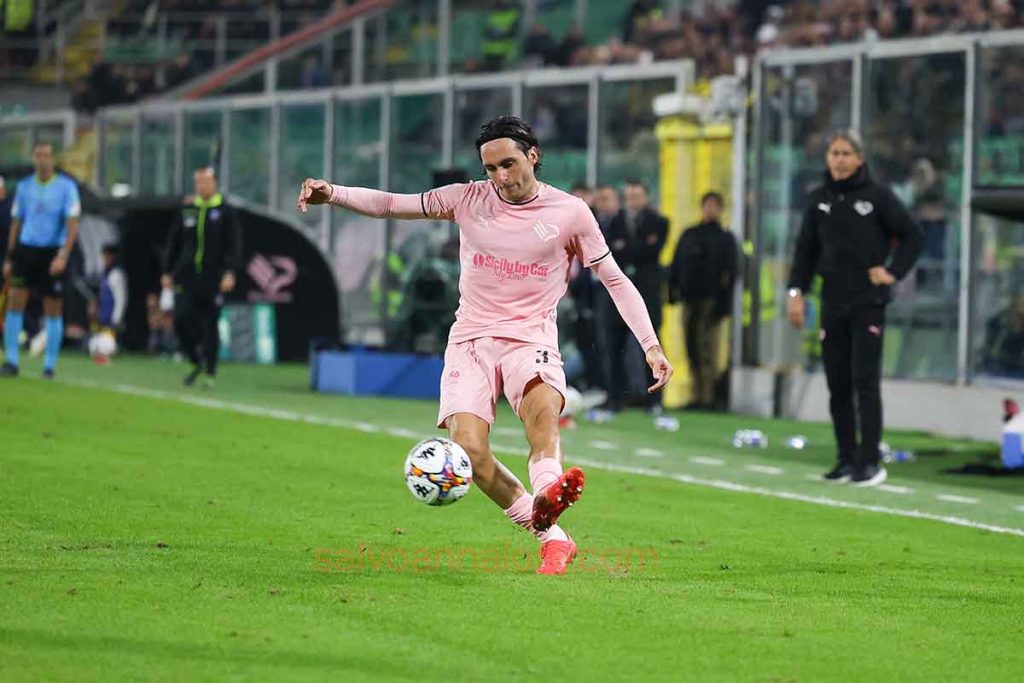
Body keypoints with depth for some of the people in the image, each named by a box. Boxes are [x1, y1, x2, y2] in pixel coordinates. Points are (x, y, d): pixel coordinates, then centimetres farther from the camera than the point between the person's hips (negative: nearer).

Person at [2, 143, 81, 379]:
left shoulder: (66, 186, -3)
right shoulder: (24, 186, 8)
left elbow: (72, 225, -7)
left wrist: (63, 255, -19)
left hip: (53, 253, -3)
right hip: (26, 249, 3)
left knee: (53, 310, 1)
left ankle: (49, 365, 9)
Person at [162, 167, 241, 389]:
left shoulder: (226, 212, 1)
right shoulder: (186, 211, 11)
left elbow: (234, 246, -3)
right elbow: (173, 244, 16)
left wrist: (230, 272, -15)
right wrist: (167, 272, 12)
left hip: (213, 279, -3)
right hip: (186, 277, 3)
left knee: (210, 327, 1)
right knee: (181, 320, -10)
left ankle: (210, 373, 11)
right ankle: (197, 362, 10)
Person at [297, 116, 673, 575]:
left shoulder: (569, 212, 2)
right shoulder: (470, 200, 5)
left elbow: (615, 280, 8)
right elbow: (389, 204, 6)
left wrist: (651, 345, 2)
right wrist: (332, 193, -11)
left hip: (531, 339, -2)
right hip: (471, 340, 2)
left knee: (543, 407, -36)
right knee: (469, 449, -20)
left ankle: (546, 496, -62)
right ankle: (552, 538, -14)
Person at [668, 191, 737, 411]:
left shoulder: (725, 238, 5)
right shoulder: (688, 235, 17)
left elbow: (729, 272, -1)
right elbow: (676, 265, 17)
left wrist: (723, 303, -9)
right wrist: (673, 290, 5)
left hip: (710, 300, -5)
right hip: (690, 299, 5)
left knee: (707, 348, -10)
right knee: (692, 349, 3)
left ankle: (708, 397, -11)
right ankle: (698, 395, 7)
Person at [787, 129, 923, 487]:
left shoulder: (877, 196, -3)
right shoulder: (819, 200, 9)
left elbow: (913, 236, 2)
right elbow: (805, 250, 13)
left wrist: (893, 272, -7)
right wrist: (796, 291, 4)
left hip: (868, 303, -4)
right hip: (832, 303, 4)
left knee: (865, 382, -10)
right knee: (838, 384, 5)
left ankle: (870, 461, -9)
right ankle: (847, 458, 11)